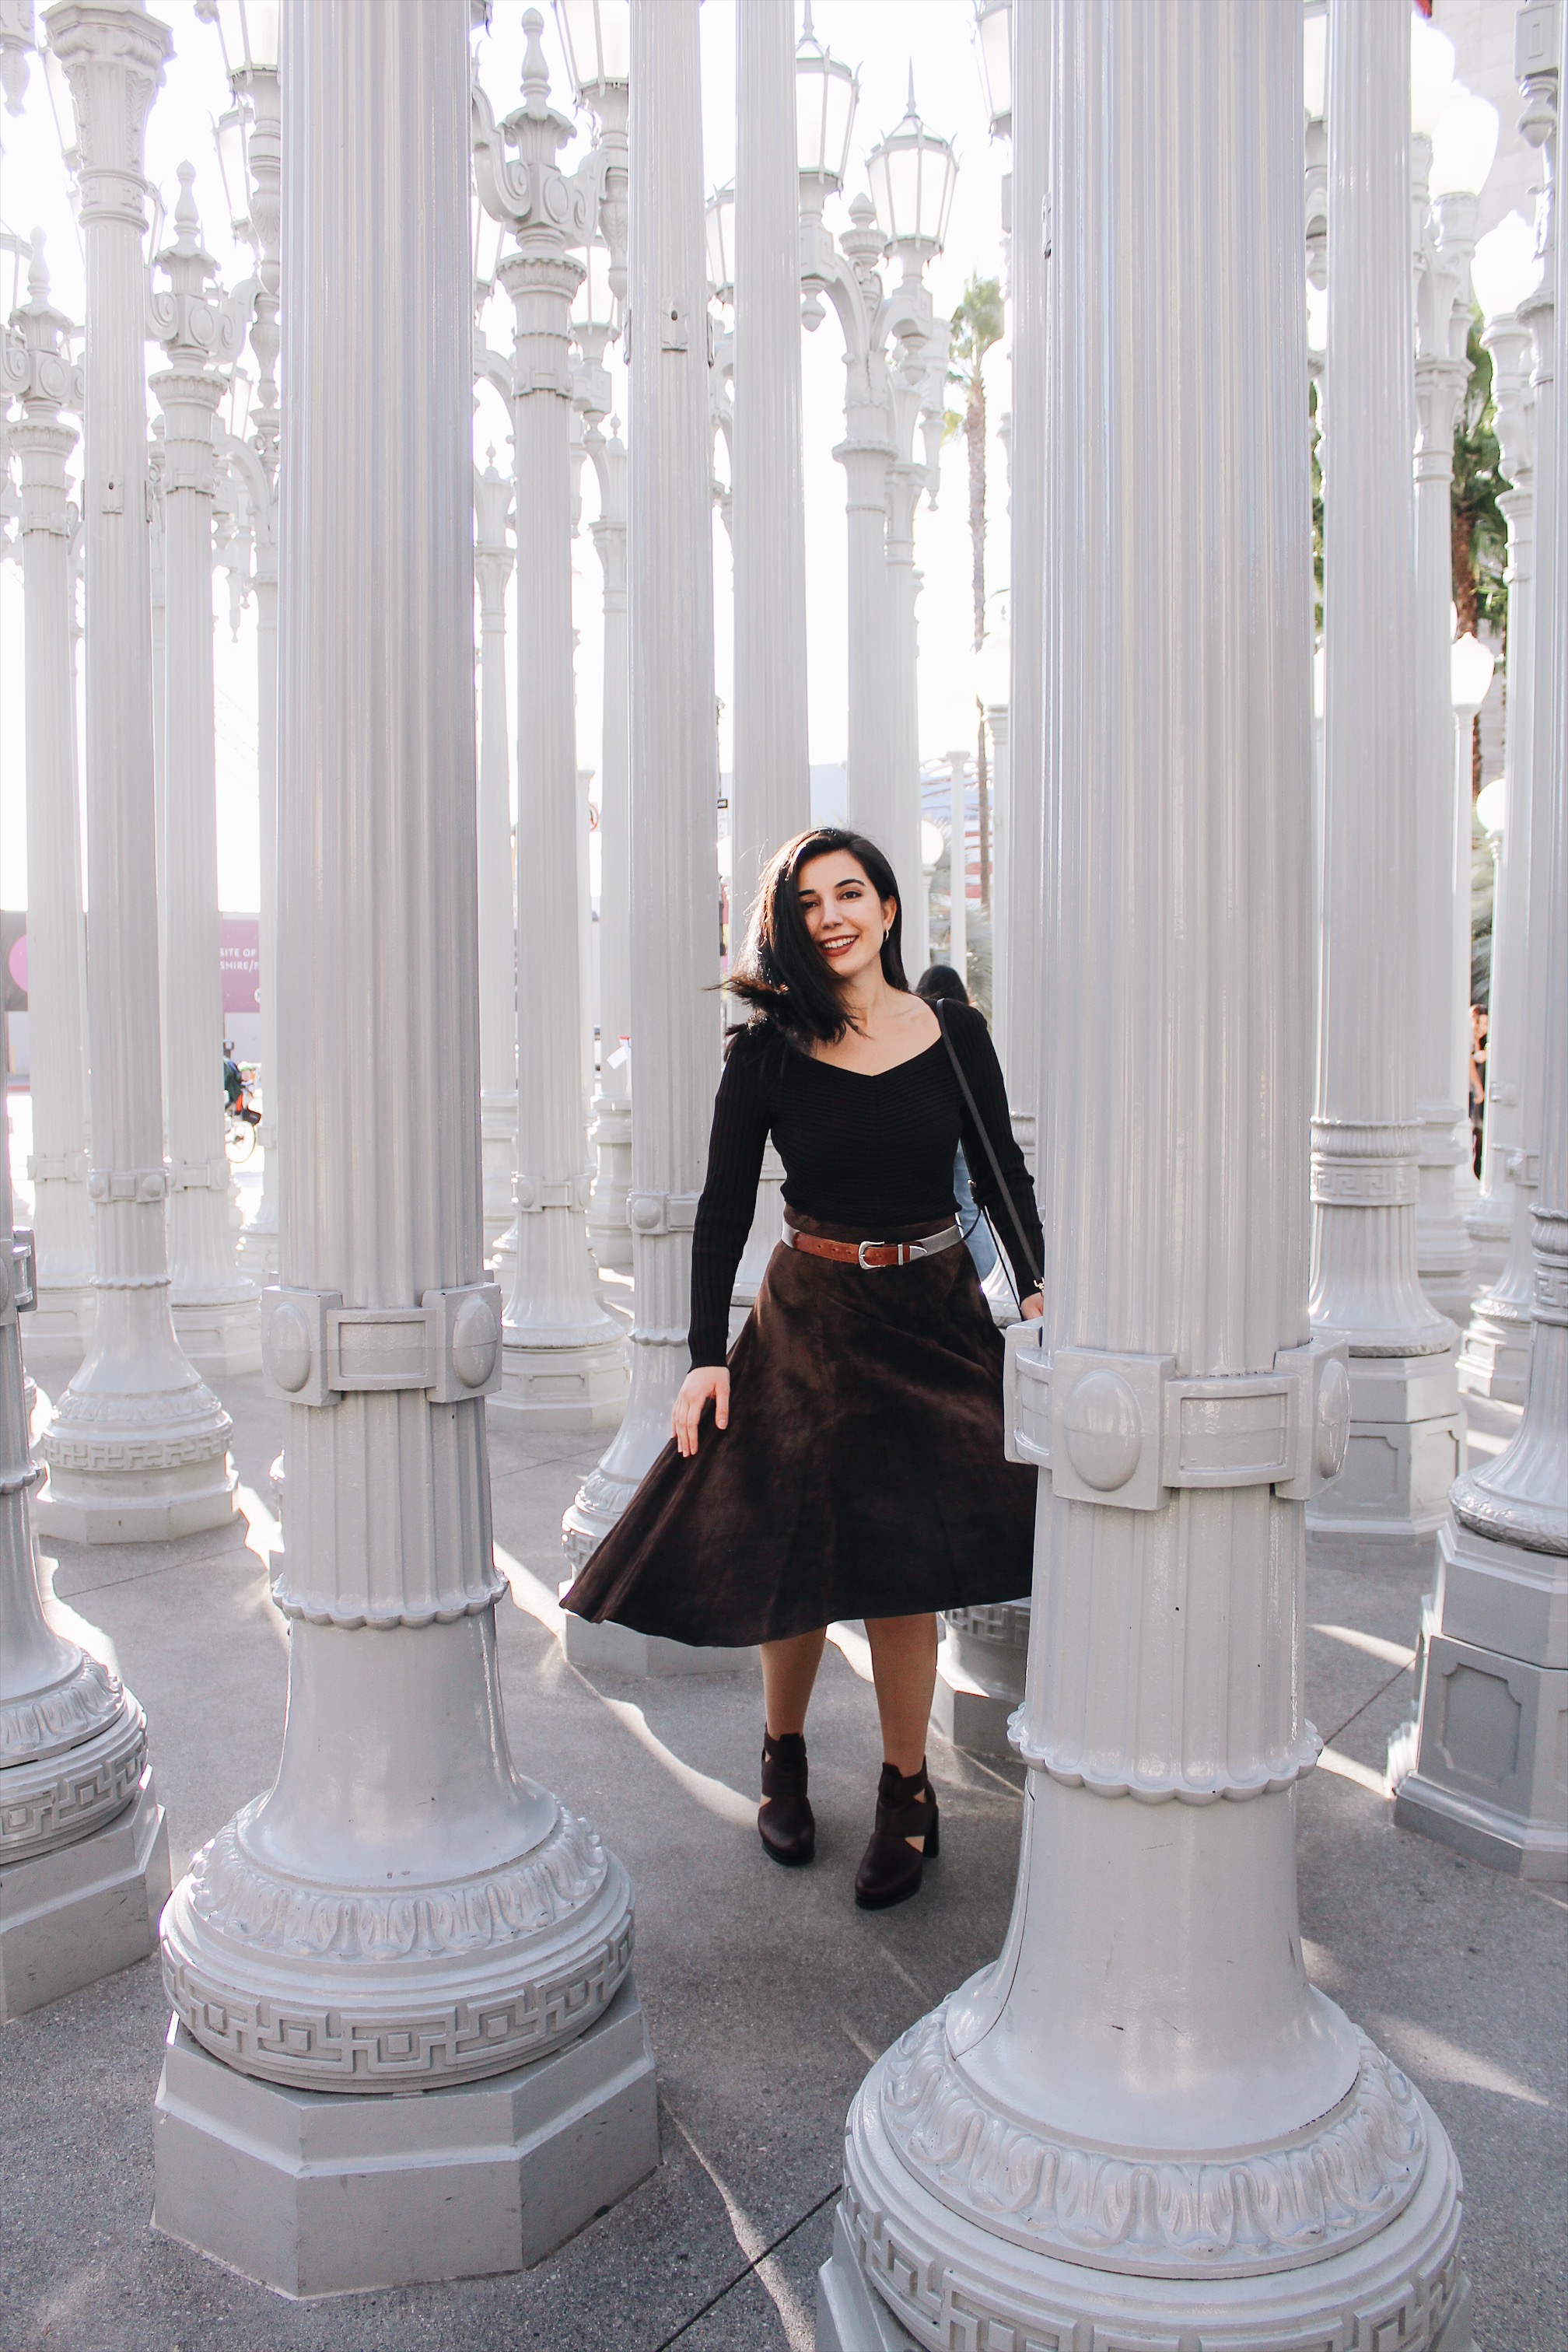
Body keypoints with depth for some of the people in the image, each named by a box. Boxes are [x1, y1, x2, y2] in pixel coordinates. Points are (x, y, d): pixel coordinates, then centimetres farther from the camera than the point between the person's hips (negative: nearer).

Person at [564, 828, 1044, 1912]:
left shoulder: (956, 1033, 1)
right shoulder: (768, 1049, -4)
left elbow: (1004, 1173, 8)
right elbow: (724, 1209, -4)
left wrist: (1036, 1289, -4)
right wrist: (707, 1354, -9)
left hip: (936, 1310, 1)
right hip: (810, 1315, -1)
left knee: (900, 1557, 2)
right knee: (798, 1549, 5)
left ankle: (907, 1791, 20)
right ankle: (784, 1757, 31)